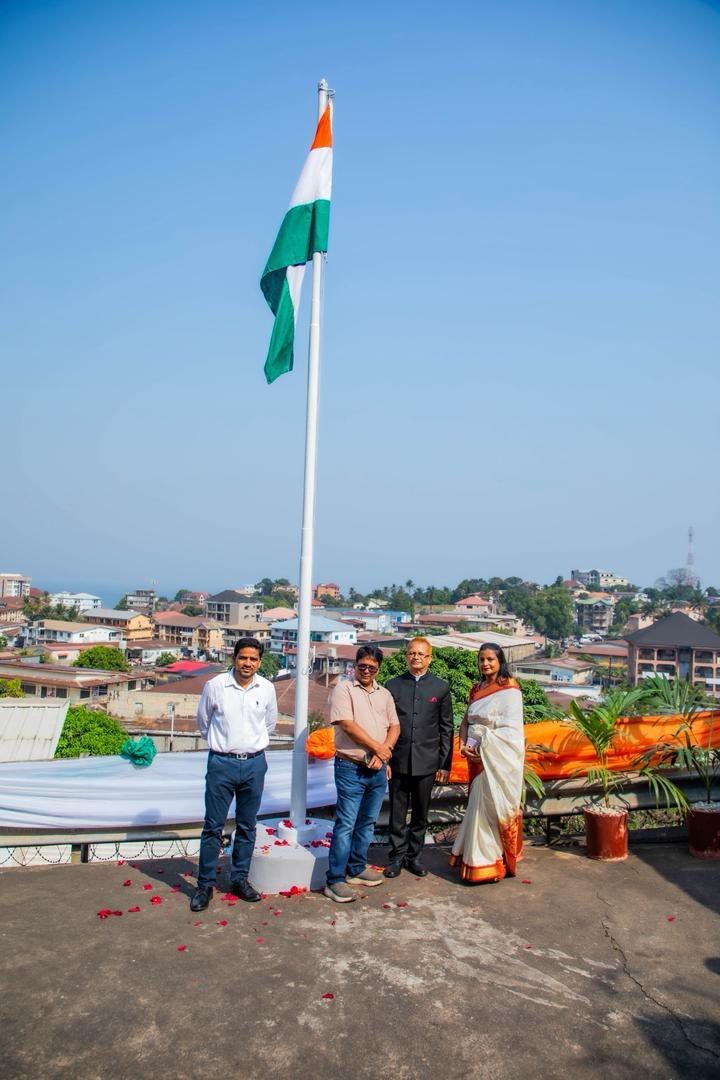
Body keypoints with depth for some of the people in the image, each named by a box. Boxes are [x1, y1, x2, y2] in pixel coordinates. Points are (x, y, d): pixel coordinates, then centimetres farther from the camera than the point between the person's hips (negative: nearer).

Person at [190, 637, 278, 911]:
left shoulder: (267, 689, -2)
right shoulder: (215, 686, -8)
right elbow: (203, 723, 8)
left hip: (254, 764, 3)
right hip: (222, 763, -2)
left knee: (247, 826, 13)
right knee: (213, 827, 2)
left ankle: (239, 879, 26)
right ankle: (205, 885, 13)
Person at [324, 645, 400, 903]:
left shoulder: (384, 694, 13)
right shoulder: (344, 689, -6)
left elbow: (394, 727, 10)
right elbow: (347, 724, -15)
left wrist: (383, 753, -8)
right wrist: (377, 747, -11)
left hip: (378, 770, 6)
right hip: (351, 768, -6)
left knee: (367, 822, 14)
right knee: (346, 824, -5)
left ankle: (356, 869, 27)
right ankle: (335, 880, 0)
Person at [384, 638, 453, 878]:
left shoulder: (441, 687, 2)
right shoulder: (392, 685, 2)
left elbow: (446, 728, 3)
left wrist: (445, 764, 0)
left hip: (426, 762, 0)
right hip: (398, 761, 0)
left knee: (420, 813, 12)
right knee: (397, 813, 8)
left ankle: (415, 856, 26)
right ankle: (397, 856, 22)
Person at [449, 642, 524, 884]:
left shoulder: (510, 691, -10)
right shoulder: (477, 689, 12)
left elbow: (511, 730, -16)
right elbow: (466, 721, 14)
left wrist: (483, 747, -17)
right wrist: (463, 744, -4)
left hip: (498, 759, -7)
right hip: (477, 757, 7)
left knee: (490, 809, -3)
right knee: (478, 807, 11)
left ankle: (488, 864, 7)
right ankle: (475, 858, 21)